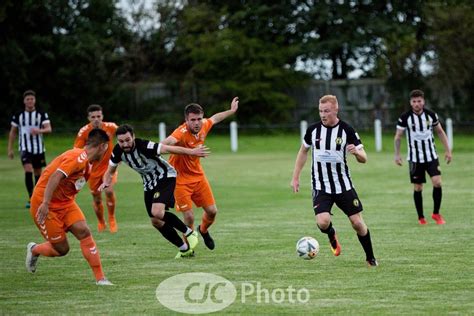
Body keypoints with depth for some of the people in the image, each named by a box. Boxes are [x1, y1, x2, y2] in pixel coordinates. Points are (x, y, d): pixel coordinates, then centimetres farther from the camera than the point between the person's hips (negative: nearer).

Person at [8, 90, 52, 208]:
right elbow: (13, 133, 10)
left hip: (39, 149, 2)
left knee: (38, 173, 10)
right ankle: (31, 199, -22)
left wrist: (39, 130, -32)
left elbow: (48, 128, -11)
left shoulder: (42, 115, 0)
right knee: (28, 171, -20)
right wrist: (10, 149, 7)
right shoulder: (18, 116, 2)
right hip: (25, 148, -2)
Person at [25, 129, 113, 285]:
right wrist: (45, 203, -37)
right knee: (62, 249, -3)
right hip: (46, 205, -9)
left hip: (65, 202, 9)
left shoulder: (86, 162, 9)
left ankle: (100, 278, -5)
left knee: (84, 231, -11)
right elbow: (55, 177, -32)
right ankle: (34, 250, 28)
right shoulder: (78, 158, -22)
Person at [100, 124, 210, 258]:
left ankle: (189, 232, -7)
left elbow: (168, 149, -34)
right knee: (156, 222, 6)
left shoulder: (143, 146, -29)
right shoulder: (118, 151, -11)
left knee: (157, 213, -28)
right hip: (149, 184, 7)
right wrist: (106, 182, -19)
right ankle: (185, 249, 20)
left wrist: (192, 151, -43)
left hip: (165, 177, -7)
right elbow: (110, 171, 3)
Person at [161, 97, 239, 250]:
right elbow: (167, 143, -51)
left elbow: (214, 118, 16)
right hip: (180, 179, -6)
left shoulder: (204, 126, -8)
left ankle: (203, 230, 43)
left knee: (212, 211, 8)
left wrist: (231, 110, 31)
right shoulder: (182, 132, -29)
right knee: (189, 217, -8)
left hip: (198, 176, 6)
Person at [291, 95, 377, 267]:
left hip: (343, 185, 0)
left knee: (357, 222, 0)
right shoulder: (313, 130, -3)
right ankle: (332, 236, 16)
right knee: (323, 222, -21)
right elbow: (303, 151, 15)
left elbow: (363, 159, -8)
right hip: (320, 187, 0)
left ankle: (370, 258, 22)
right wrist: (295, 177, 11)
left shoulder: (347, 130, -9)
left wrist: (356, 152, -32)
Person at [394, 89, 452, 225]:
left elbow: (440, 132, 10)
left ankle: (436, 213, 4)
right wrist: (397, 154, -5)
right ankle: (421, 217, 17)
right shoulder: (405, 117, -8)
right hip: (415, 158, -1)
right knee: (418, 188, 2)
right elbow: (398, 136, 1)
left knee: (437, 182, -14)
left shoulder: (431, 115, -2)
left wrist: (447, 150, 8)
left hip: (431, 156, 1)